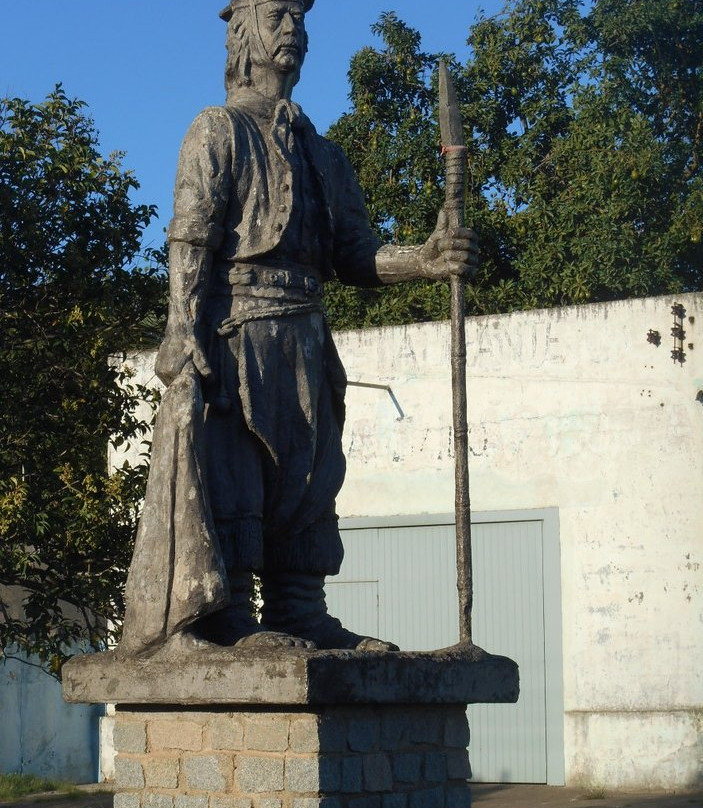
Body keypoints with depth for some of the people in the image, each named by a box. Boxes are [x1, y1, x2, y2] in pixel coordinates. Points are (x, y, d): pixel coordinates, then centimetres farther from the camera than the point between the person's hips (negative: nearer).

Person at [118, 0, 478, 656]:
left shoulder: (322, 154, 22)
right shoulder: (218, 130, 5)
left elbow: (354, 258, 15)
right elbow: (189, 242, -5)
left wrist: (424, 259, -4)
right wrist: (185, 338, -17)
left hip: (305, 338, 7)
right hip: (237, 327, -7)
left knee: (303, 485, 4)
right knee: (228, 480, -10)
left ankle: (300, 621, 7)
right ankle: (226, 623, -11)